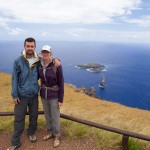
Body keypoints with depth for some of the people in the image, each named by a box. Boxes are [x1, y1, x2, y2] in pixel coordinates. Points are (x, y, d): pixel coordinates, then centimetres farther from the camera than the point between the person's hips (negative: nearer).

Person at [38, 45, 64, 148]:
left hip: (54, 95, -5)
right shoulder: (40, 65, -3)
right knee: (47, 115, 20)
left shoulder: (57, 65, -20)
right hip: (43, 94, 6)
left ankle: (57, 136, 30)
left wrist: (61, 99, -13)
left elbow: (61, 83, -15)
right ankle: (51, 133, 42)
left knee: (55, 117, 7)